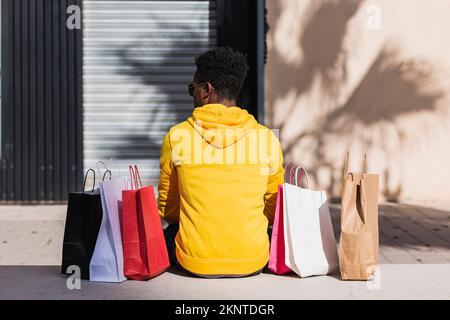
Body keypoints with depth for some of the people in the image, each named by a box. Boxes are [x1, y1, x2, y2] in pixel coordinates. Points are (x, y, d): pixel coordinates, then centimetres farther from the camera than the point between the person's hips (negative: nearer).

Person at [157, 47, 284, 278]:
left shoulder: (176, 137, -6)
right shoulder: (267, 139, -5)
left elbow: (167, 210, 5)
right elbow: (274, 213, 6)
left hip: (195, 263, -1)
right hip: (252, 263, 2)